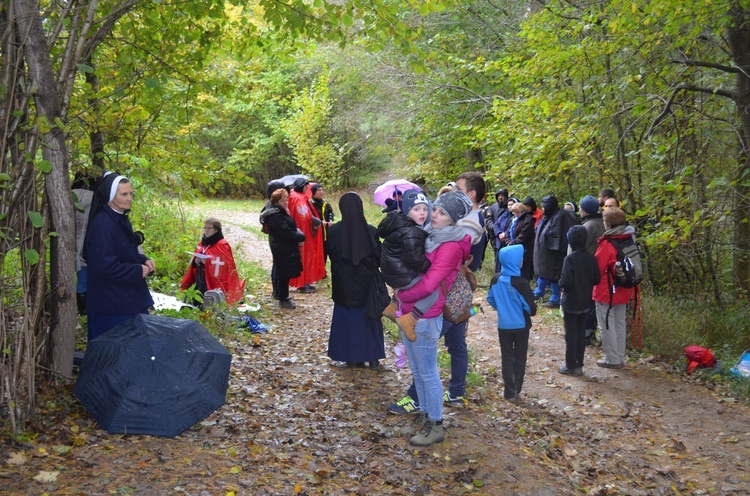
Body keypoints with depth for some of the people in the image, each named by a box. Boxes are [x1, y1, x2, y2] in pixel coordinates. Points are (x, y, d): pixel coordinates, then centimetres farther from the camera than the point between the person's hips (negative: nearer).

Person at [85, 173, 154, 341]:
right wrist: (138, 271, -15)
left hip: (130, 298, 9)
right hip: (111, 304, -9)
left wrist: (144, 261, 1)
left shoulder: (122, 220, 9)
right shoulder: (102, 224, -20)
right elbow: (106, 266, -23)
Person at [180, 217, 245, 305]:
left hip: (214, 286, -8)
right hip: (200, 284, 8)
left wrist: (207, 261, -22)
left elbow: (225, 265, -15)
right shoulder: (202, 243, 16)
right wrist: (195, 261, -1)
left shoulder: (222, 245, -8)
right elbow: (194, 264, 23)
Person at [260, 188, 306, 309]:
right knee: (284, 273, -2)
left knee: (280, 272, 17)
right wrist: (301, 237, -14)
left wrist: (299, 236, -1)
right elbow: (287, 232, -25)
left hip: (285, 248, 10)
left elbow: (292, 227, 15)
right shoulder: (276, 216, -20)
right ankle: (283, 299, 6)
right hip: (283, 249, -10)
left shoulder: (281, 212, 13)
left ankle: (282, 296, 27)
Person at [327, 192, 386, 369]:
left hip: (344, 285, 0)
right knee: (369, 319, 14)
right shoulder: (370, 231, -13)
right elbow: (379, 257, -6)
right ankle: (373, 358, 19)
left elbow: (329, 255, 0)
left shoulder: (334, 231, -11)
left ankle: (352, 357, 18)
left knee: (347, 319, 13)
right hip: (367, 283, 0)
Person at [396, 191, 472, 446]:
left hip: (425, 317, -8)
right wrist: (402, 297, 3)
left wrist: (401, 294, -8)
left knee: (428, 373, 3)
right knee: (417, 370, 19)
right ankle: (425, 413, 34)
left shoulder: (451, 246, -17)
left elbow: (428, 284, -22)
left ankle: (436, 425, 16)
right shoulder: (429, 236, 7)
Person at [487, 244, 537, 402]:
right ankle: (516, 390, 21)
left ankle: (509, 392, 12)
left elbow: (490, 300, 5)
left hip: (503, 325, 3)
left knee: (507, 357, 11)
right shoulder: (521, 283, -23)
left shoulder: (496, 279, -7)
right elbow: (530, 307, -18)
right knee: (520, 357, 13)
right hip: (521, 326, -3)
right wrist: (532, 312, 5)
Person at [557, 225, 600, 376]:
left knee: (571, 334, 4)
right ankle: (579, 365, 20)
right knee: (581, 333, 13)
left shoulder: (570, 259, -20)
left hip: (571, 303, -5)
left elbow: (566, 281, -23)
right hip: (585, 303, 5)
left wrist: (561, 285, -3)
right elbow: (596, 279, 3)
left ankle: (571, 366, 11)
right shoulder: (591, 258, -2)